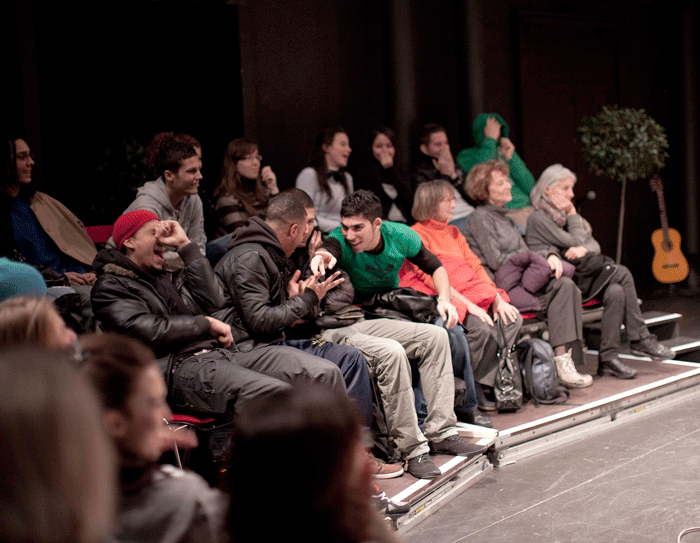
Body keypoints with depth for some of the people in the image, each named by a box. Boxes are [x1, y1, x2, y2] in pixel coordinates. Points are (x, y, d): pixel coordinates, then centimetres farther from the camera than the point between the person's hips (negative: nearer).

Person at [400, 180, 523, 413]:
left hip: (472, 294, 8)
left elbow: (476, 266, 16)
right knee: (481, 327, -30)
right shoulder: (417, 235, -2)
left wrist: (497, 299, 0)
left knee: (512, 319, -13)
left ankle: (485, 384, -9)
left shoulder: (453, 232, 24)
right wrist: (469, 305, -19)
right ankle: (463, 395, -15)